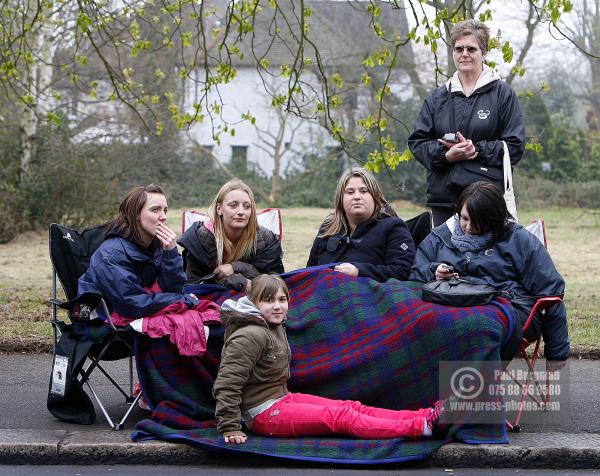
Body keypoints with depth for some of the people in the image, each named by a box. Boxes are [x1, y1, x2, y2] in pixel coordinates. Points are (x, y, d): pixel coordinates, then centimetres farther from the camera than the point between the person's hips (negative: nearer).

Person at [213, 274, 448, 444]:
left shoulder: (274, 327, 11)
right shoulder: (250, 336, -20)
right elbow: (227, 384, -24)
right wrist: (230, 428, -26)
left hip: (282, 398, 10)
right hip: (264, 413, -10)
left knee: (353, 407, -3)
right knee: (341, 417, -17)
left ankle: (427, 415, -9)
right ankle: (422, 426, -22)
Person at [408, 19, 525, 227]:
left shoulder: (502, 94, 4)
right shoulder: (437, 98, 15)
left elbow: (515, 145, -2)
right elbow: (417, 142, 9)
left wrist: (477, 149, -14)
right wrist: (446, 155, -9)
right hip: (443, 196, 4)